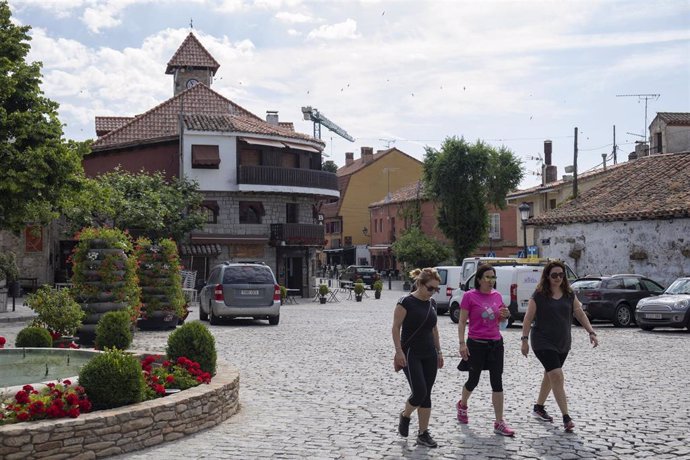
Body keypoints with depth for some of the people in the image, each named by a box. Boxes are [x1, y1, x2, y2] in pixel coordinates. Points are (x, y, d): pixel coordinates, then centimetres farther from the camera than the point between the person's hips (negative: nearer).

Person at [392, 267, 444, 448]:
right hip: (411, 354, -6)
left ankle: (423, 434, 11)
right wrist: (399, 351, -17)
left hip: (429, 355, 6)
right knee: (419, 392, -13)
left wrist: (439, 351, 16)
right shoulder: (406, 302, -12)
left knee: (426, 395, 5)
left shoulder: (431, 304, 8)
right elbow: (396, 327, -12)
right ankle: (405, 416, 16)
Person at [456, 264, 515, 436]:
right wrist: (462, 343, -15)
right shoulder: (469, 296, -9)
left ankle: (499, 423, 4)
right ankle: (462, 405, 41)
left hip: (495, 343, 4)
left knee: (497, 382, 1)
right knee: (473, 380, 10)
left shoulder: (497, 295, 6)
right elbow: (462, 322, -7)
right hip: (476, 344, -4)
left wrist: (506, 315, -5)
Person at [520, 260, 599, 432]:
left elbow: (580, 314, 7)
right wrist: (524, 339, -12)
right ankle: (566, 417, -15)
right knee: (557, 376, -15)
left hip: (563, 343, 6)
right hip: (543, 342, -6)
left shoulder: (569, 295, 6)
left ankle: (538, 408, 34)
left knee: (550, 376, 16)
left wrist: (591, 332, -4)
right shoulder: (539, 295, -8)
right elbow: (528, 318, -8)